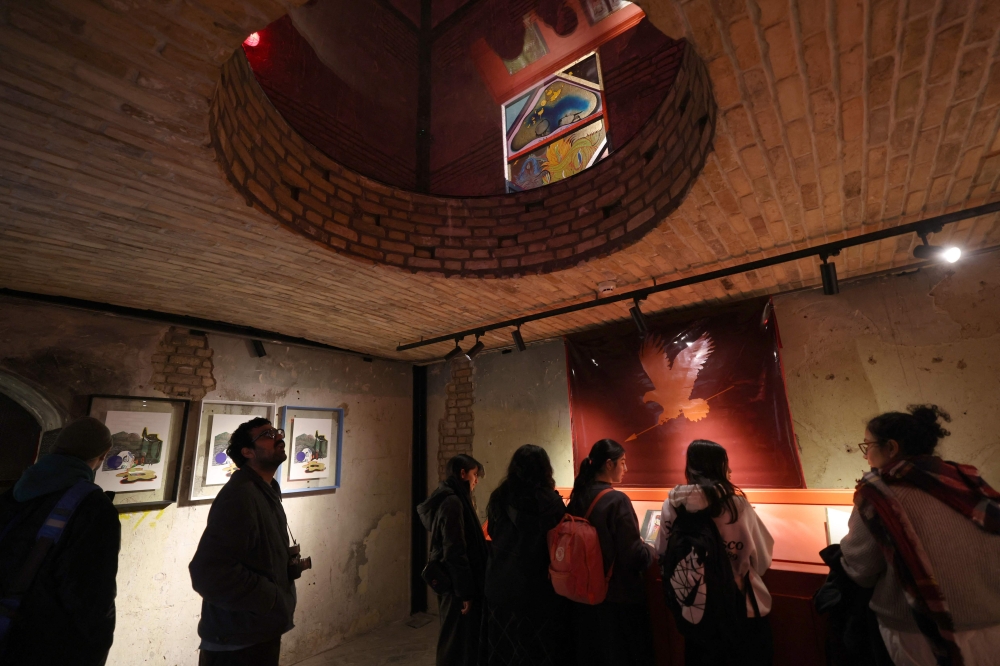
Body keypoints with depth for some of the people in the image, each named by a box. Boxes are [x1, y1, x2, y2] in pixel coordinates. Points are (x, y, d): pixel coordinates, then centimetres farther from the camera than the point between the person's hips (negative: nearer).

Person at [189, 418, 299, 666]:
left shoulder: (267, 492, 9)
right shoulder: (240, 495, -24)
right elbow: (209, 572, -30)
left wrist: (288, 566, 2)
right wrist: (274, 599, -22)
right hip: (238, 642, -9)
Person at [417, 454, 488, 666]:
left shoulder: (449, 499, 10)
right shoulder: (452, 502, -22)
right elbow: (455, 552, -24)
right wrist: (465, 591, -19)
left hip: (452, 581, 10)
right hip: (457, 584, -10)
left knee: (456, 636, 22)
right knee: (458, 638, 5)